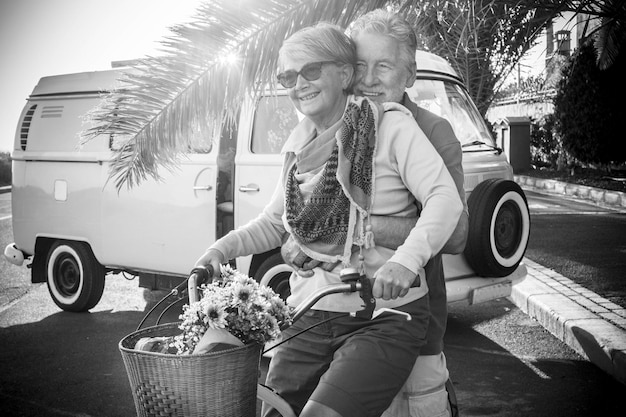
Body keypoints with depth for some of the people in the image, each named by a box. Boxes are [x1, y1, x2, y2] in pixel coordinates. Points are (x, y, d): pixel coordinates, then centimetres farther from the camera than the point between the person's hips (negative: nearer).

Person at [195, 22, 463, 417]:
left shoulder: (390, 124, -7)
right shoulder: (298, 145, 11)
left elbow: (445, 198, -17)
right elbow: (273, 223, 20)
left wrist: (406, 261, -34)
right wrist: (224, 247, 1)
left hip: (385, 320, -5)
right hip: (311, 315, 6)